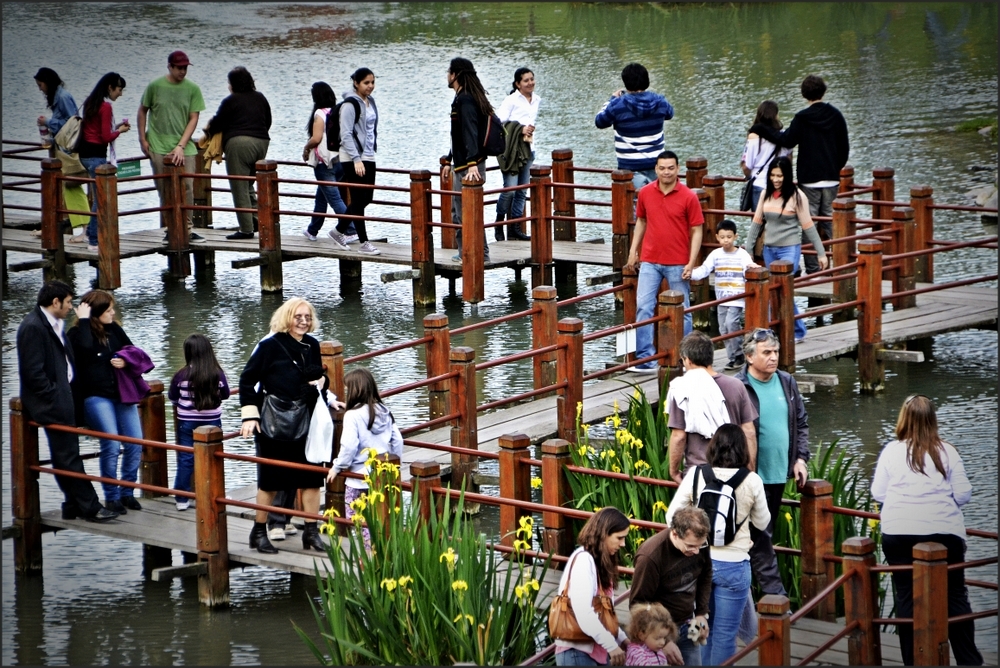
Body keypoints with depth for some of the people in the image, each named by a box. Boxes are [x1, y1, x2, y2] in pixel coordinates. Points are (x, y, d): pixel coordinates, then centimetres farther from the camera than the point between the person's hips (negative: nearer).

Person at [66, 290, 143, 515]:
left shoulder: (114, 329, 12)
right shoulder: (78, 334, -3)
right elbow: (85, 348, -25)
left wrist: (125, 361, -4)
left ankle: (127, 492, 13)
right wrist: (84, 320, -16)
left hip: (121, 393, 5)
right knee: (112, 445, -17)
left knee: (135, 443, -4)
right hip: (96, 396, -5)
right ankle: (111, 497, -3)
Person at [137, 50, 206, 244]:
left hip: (185, 148, 1)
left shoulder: (192, 89, 2)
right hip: (159, 148, -1)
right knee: (165, 190, 0)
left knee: (187, 188, -2)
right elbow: (142, 111, 12)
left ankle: (186, 229, 6)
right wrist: (142, 139, 5)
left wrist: (181, 146, -10)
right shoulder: (155, 86, 0)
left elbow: (193, 119, 0)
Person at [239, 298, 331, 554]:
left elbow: (320, 377, 22)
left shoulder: (312, 346, 7)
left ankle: (311, 532, 13)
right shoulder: (270, 345, -10)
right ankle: (259, 532, 14)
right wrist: (250, 416, -14)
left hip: (304, 422, 5)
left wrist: (321, 381, -2)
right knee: (270, 479, 2)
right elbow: (247, 380, -8)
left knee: (312, 477, 4)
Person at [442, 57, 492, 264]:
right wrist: (450, 161, 31)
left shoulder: (465, 101, -16)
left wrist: (472, 164, -36)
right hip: (462, 165, 11)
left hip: (468, 168, -11)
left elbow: (470, 133, -28)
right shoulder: (462, 99, 17)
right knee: (458, 211, 16)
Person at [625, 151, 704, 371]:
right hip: (650, 261, 3)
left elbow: (696, 231, -6)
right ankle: (645, 358, -1)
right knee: (643, 307, -4)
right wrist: (633, 250, 10)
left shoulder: (688, 197, -8)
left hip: (678, 264, -3)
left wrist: (691, 263, -12)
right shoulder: (645, 193, 2)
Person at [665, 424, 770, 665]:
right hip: (733, 565, -3)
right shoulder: (751, 481, -10)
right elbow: (762, 522, 4)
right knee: (724, 633, 7)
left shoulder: (696, 474, -6)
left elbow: (672, 514, -1)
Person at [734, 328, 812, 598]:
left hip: (779, 473, 7)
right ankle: (775, 594, -5)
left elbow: (801, 422, 17)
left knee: (763, 533, 14)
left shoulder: (787, 383, 8)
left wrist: (801, 458, 7)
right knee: (760, 537, -5)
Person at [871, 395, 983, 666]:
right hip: (944, 533, 0)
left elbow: (877, 493, 2)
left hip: (900, 535, 0)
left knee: (907, 598, 8)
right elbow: (963, 495, -1)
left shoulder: (892, 451, -1)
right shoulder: (947, 452, -1)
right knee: (955, 597, 10)